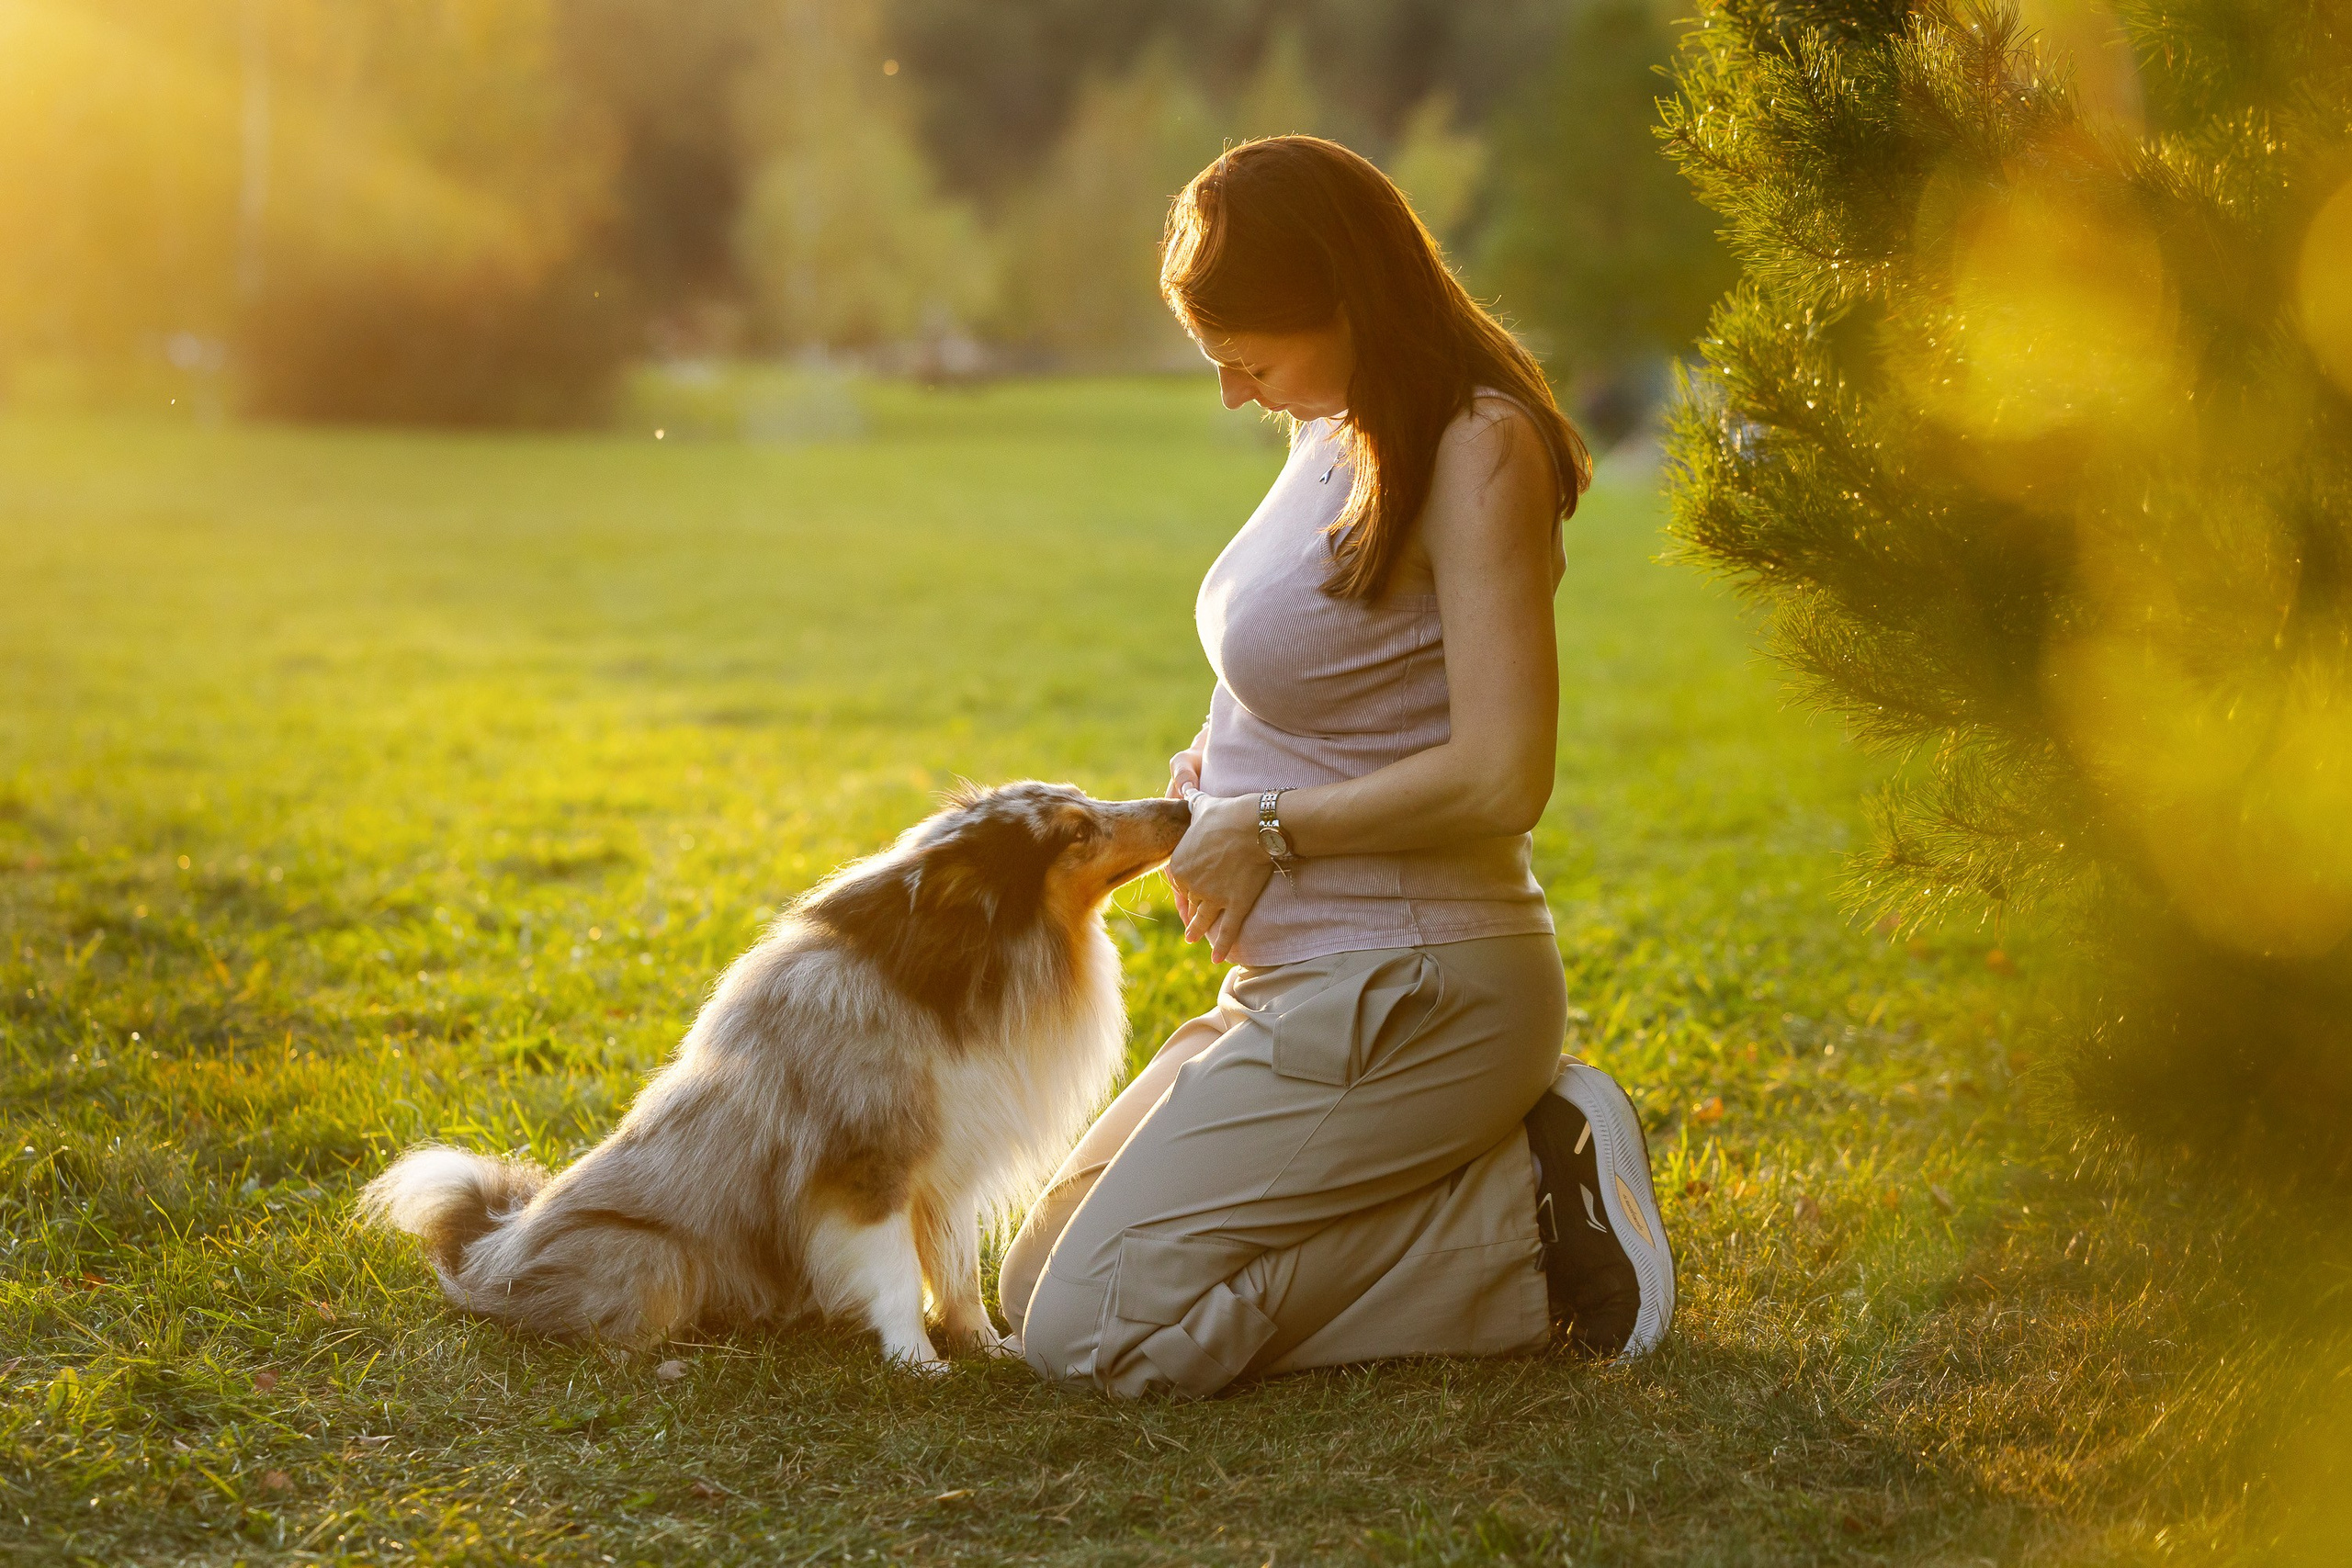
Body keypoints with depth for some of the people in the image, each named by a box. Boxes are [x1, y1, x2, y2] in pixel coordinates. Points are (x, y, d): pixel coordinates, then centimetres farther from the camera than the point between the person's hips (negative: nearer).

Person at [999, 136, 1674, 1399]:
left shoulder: (1479, 450, -17)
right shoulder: (1336, 432, 10)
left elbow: (1500, 776, -23)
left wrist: (1272, 827, -12)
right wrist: (1220, 777, 5)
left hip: (1405, 996, -10)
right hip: (1303, 984, 10)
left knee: (1091, 1333, -13)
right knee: (1036, 1284, 12)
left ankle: (1526, 1227, -7)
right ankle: (1484, 1171, 8)